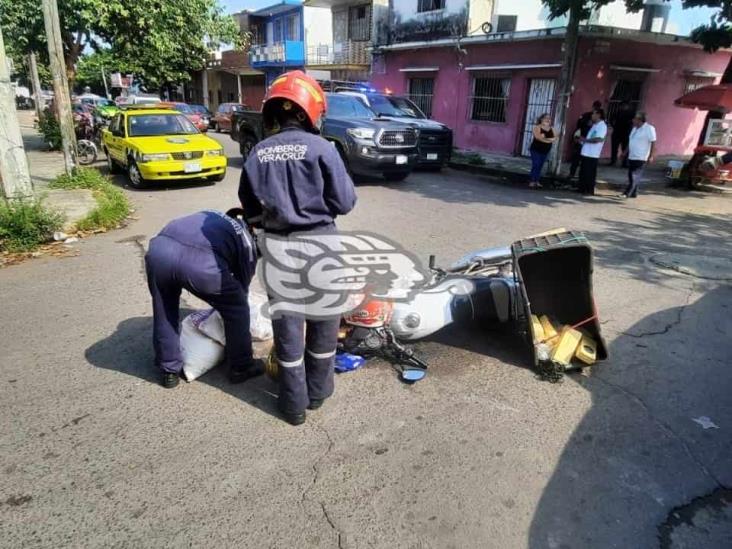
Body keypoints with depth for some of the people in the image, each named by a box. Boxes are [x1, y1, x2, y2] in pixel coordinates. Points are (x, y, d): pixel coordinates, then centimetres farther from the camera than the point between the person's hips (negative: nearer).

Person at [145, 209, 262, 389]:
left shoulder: (211, 216, 38)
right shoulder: (247, 241, 26)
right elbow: (243, 286, 31)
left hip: (159, 249, 5)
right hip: (200, 261, -4)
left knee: (164, 312, 29)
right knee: (237, 309, 21)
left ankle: (170, 371, 40)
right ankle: (241, 367, 33)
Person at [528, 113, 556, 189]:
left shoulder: (552, 129, 9)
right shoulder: (537, 127, -7)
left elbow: (554, 138, -1)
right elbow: (538, 137, -21)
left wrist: (544, 138, -18)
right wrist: (549, 139, -16)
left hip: (545, 151, 6)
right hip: (536, 149, -6)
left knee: (540, 166, 6)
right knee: (535, 165, -11)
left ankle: (537, 182, 9)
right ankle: (532, 182, -8)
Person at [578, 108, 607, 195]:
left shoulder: (602, 126, -11)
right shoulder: (595, 125, 19)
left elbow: (598, 139, -22)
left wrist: (585, 140, -13)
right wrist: (583, 140, 7)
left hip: (592, 155, -9)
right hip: (586, 153, 9)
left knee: (590, 174, -3)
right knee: (583, 173, 11)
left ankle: (590, 190, 4)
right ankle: (582, 189, 19)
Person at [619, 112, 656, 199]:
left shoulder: (649, 128, -8)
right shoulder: (635, 128, 14)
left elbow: (653, 143, -11)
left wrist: (651, 156, -17)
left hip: (640, 158, -8)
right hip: (631, 157, 8)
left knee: (635, 177, -10)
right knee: (631, 176, 10)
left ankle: (627, 193, -15)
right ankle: (633, 193, 18)